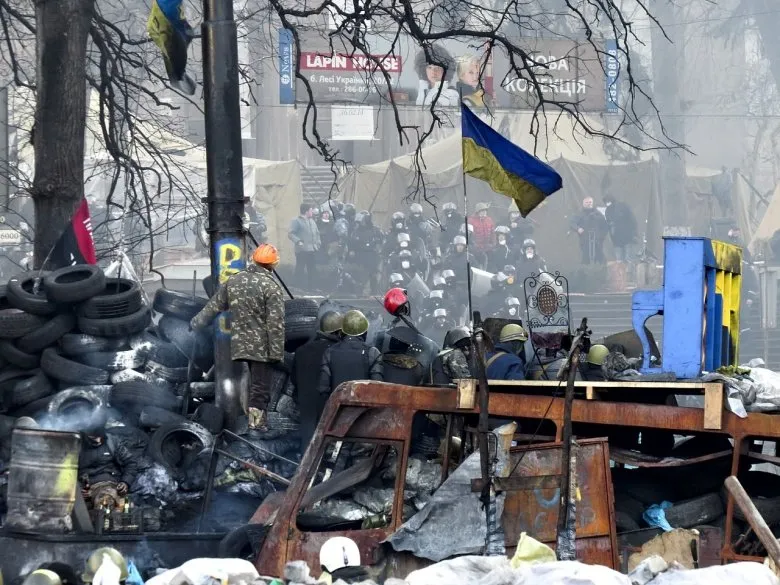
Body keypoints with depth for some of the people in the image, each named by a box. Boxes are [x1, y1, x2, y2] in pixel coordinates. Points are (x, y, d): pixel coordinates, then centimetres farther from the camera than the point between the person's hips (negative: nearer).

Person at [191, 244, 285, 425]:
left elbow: (214, 306, 17)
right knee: (260, 389, -2)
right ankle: (257, 424, -5)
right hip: (262, 348, -6)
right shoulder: (271, 286, -12)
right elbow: (276, 323, -16)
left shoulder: (234, 281, 6)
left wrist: (196, 322, 31)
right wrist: (277, 352, -13)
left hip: (240, 346, 6)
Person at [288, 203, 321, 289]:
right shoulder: (296, 221, -5)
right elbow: (291, 234, -12)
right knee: (300, 269, -5)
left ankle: (311, 288, 17)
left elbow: (317, 233, 27)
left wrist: (318, 243, 11)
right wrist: (298, 241, -26)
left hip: (312, 250, 7)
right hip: (302, 250, -7)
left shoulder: (312, 221, 19)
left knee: (312, 270, 9)